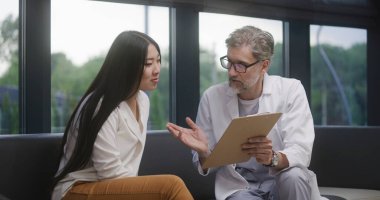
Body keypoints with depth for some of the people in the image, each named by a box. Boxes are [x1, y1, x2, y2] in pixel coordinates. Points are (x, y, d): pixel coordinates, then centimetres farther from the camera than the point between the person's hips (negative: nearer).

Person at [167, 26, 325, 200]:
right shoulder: (212, 97, -4)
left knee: (293, 176, -32)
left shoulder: (291, 90, -7)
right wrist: (203, 152, -22)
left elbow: (300, 153, -16)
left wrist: (273, 158, -38)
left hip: (281, 180, 1)